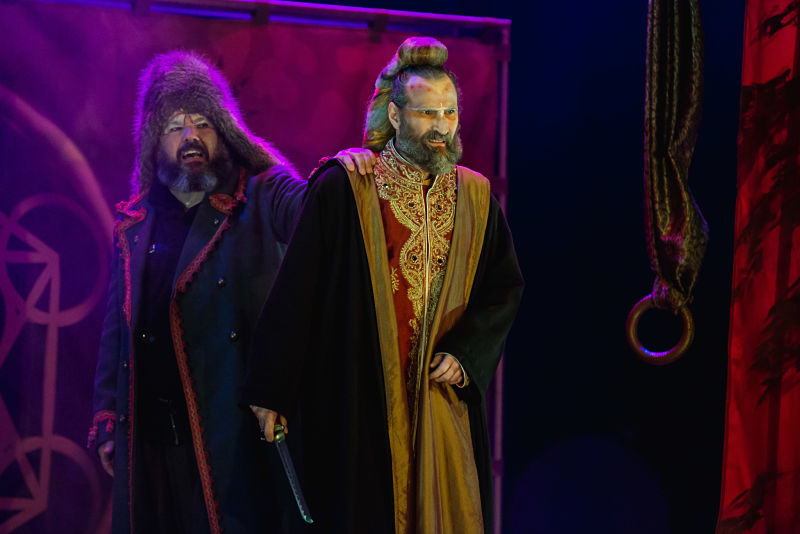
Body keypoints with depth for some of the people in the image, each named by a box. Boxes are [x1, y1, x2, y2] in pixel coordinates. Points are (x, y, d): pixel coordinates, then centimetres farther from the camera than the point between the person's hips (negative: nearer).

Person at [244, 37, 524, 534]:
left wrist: (465, 353, -7)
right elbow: (296, 291, -5)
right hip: (362, 400, -3)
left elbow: (506, 287, 10)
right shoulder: (343, 188, -5)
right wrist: (270, 391, -7)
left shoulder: (476, 198, 8)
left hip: (444, 395, 4)